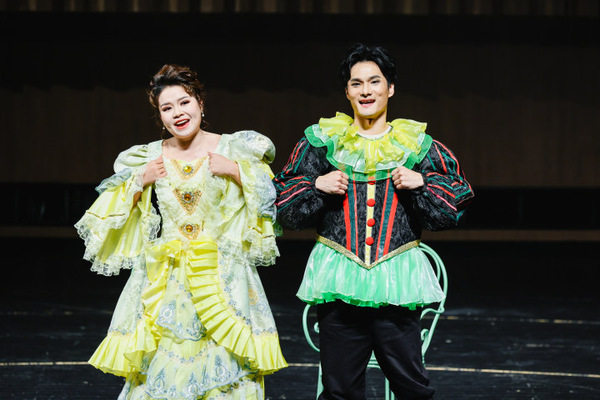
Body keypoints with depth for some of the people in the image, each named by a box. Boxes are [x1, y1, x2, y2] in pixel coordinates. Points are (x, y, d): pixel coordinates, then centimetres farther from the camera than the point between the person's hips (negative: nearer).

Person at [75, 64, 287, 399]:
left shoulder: (234, 149, 2)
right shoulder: (148, 158, 8)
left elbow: (269, 200, 2)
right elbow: (114, 220, 14)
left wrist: (236, 171, -9)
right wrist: (140, 183, 0)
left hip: (221, 279, -2)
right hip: (165, 280, 2)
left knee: (223, 370, -6)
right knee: (161, 371, -1)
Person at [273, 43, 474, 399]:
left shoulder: (415, 143, 7)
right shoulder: (324, 141, 7)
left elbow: (454, 206, 8)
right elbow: (284, 208, 8)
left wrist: (422, 183, -7)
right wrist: (316, 186, -8)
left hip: (397, 276, 0)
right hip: (338, 275, 0)